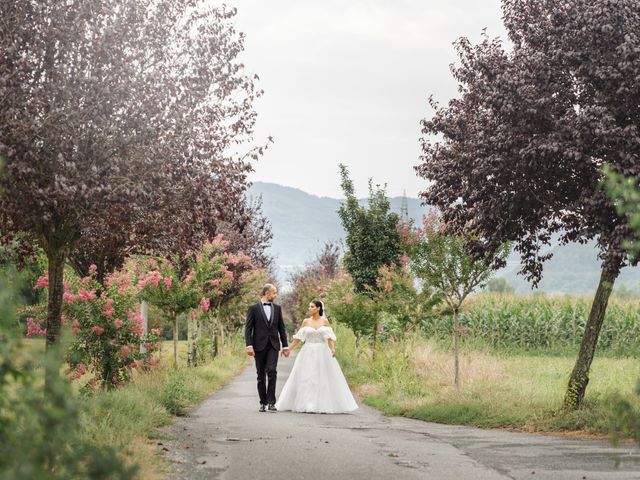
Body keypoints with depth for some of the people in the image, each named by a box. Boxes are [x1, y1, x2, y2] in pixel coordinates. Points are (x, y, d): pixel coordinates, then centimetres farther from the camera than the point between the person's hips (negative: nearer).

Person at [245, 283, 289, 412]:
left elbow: (281, 328, 15)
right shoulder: (253, 308, 2)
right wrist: (249, 346, -12)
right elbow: (248, 328, -2)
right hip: (259, 346, -1)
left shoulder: (277, 308, 12)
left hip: (273, 345, 1)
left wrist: (285, 346, 11)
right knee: (261, 375, 4)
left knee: (272, 371, -15)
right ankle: (263, 403, 13)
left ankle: (271, 402, -14)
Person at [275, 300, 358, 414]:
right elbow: (298, 338, 8)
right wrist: (289, 349, 4)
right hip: (308, 353, 1)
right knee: (306, 379, -1)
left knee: (323, 378, -1)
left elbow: (330, 337, -6)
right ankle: (307, 405, 6)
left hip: (322, 353, -1)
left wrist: (333, 349, -22)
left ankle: (323, 405, 7)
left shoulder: (325, 321, 1)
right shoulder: (306, 321, 5)